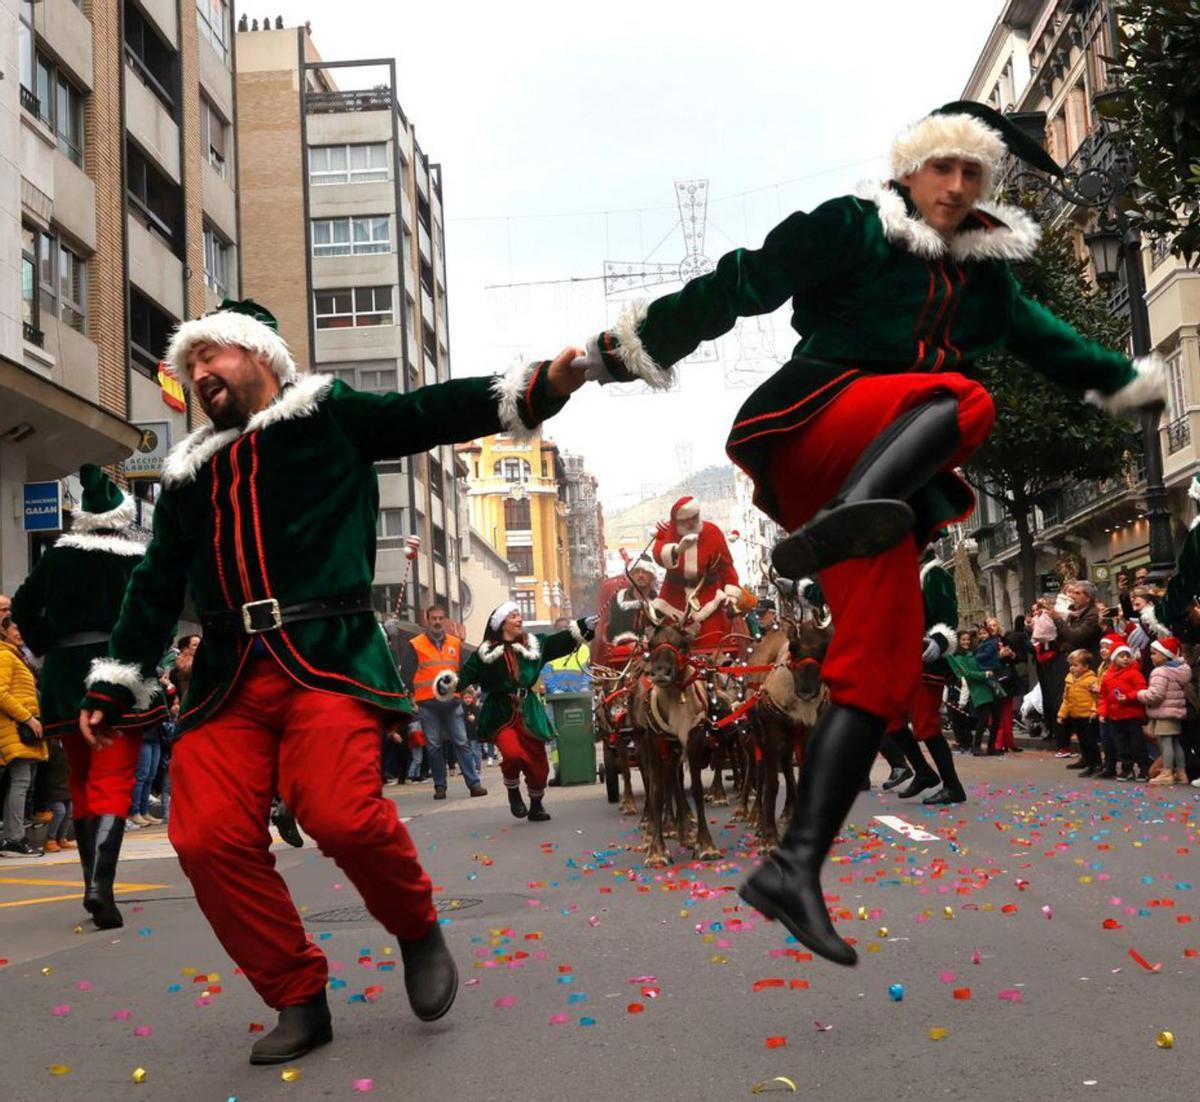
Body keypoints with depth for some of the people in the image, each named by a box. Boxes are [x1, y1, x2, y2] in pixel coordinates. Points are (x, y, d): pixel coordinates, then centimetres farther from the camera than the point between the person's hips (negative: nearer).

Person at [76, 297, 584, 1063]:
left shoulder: (331, 417, 10)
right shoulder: (189, 474, 24)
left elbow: (429, 414, -2)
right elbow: (157, 588, 27)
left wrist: (530, 392, -17)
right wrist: (113, 684, 24)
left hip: (326, 656, -5)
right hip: (228, 677, 6)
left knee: (342, 813, -25)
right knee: (209, 838, -9)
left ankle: (420, 931, 7)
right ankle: (299, 999, 8)